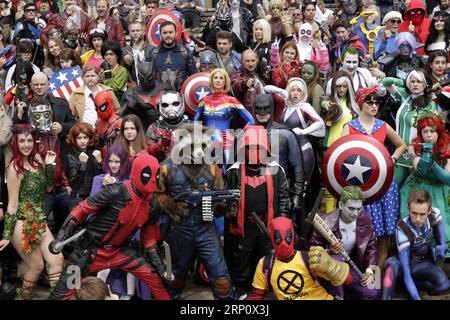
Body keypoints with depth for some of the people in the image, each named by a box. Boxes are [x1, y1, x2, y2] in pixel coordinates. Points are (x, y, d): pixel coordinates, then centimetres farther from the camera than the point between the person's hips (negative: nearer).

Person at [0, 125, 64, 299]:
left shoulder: (36, 159, 5)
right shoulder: (15, 167, -13)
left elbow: (46, 186, 14)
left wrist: (49, 165, 0)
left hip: (39, 220, 7)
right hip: (22, 224, -7)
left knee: (57, 260, 3)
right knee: (37, 266, 3)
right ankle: (25, 296, 25)